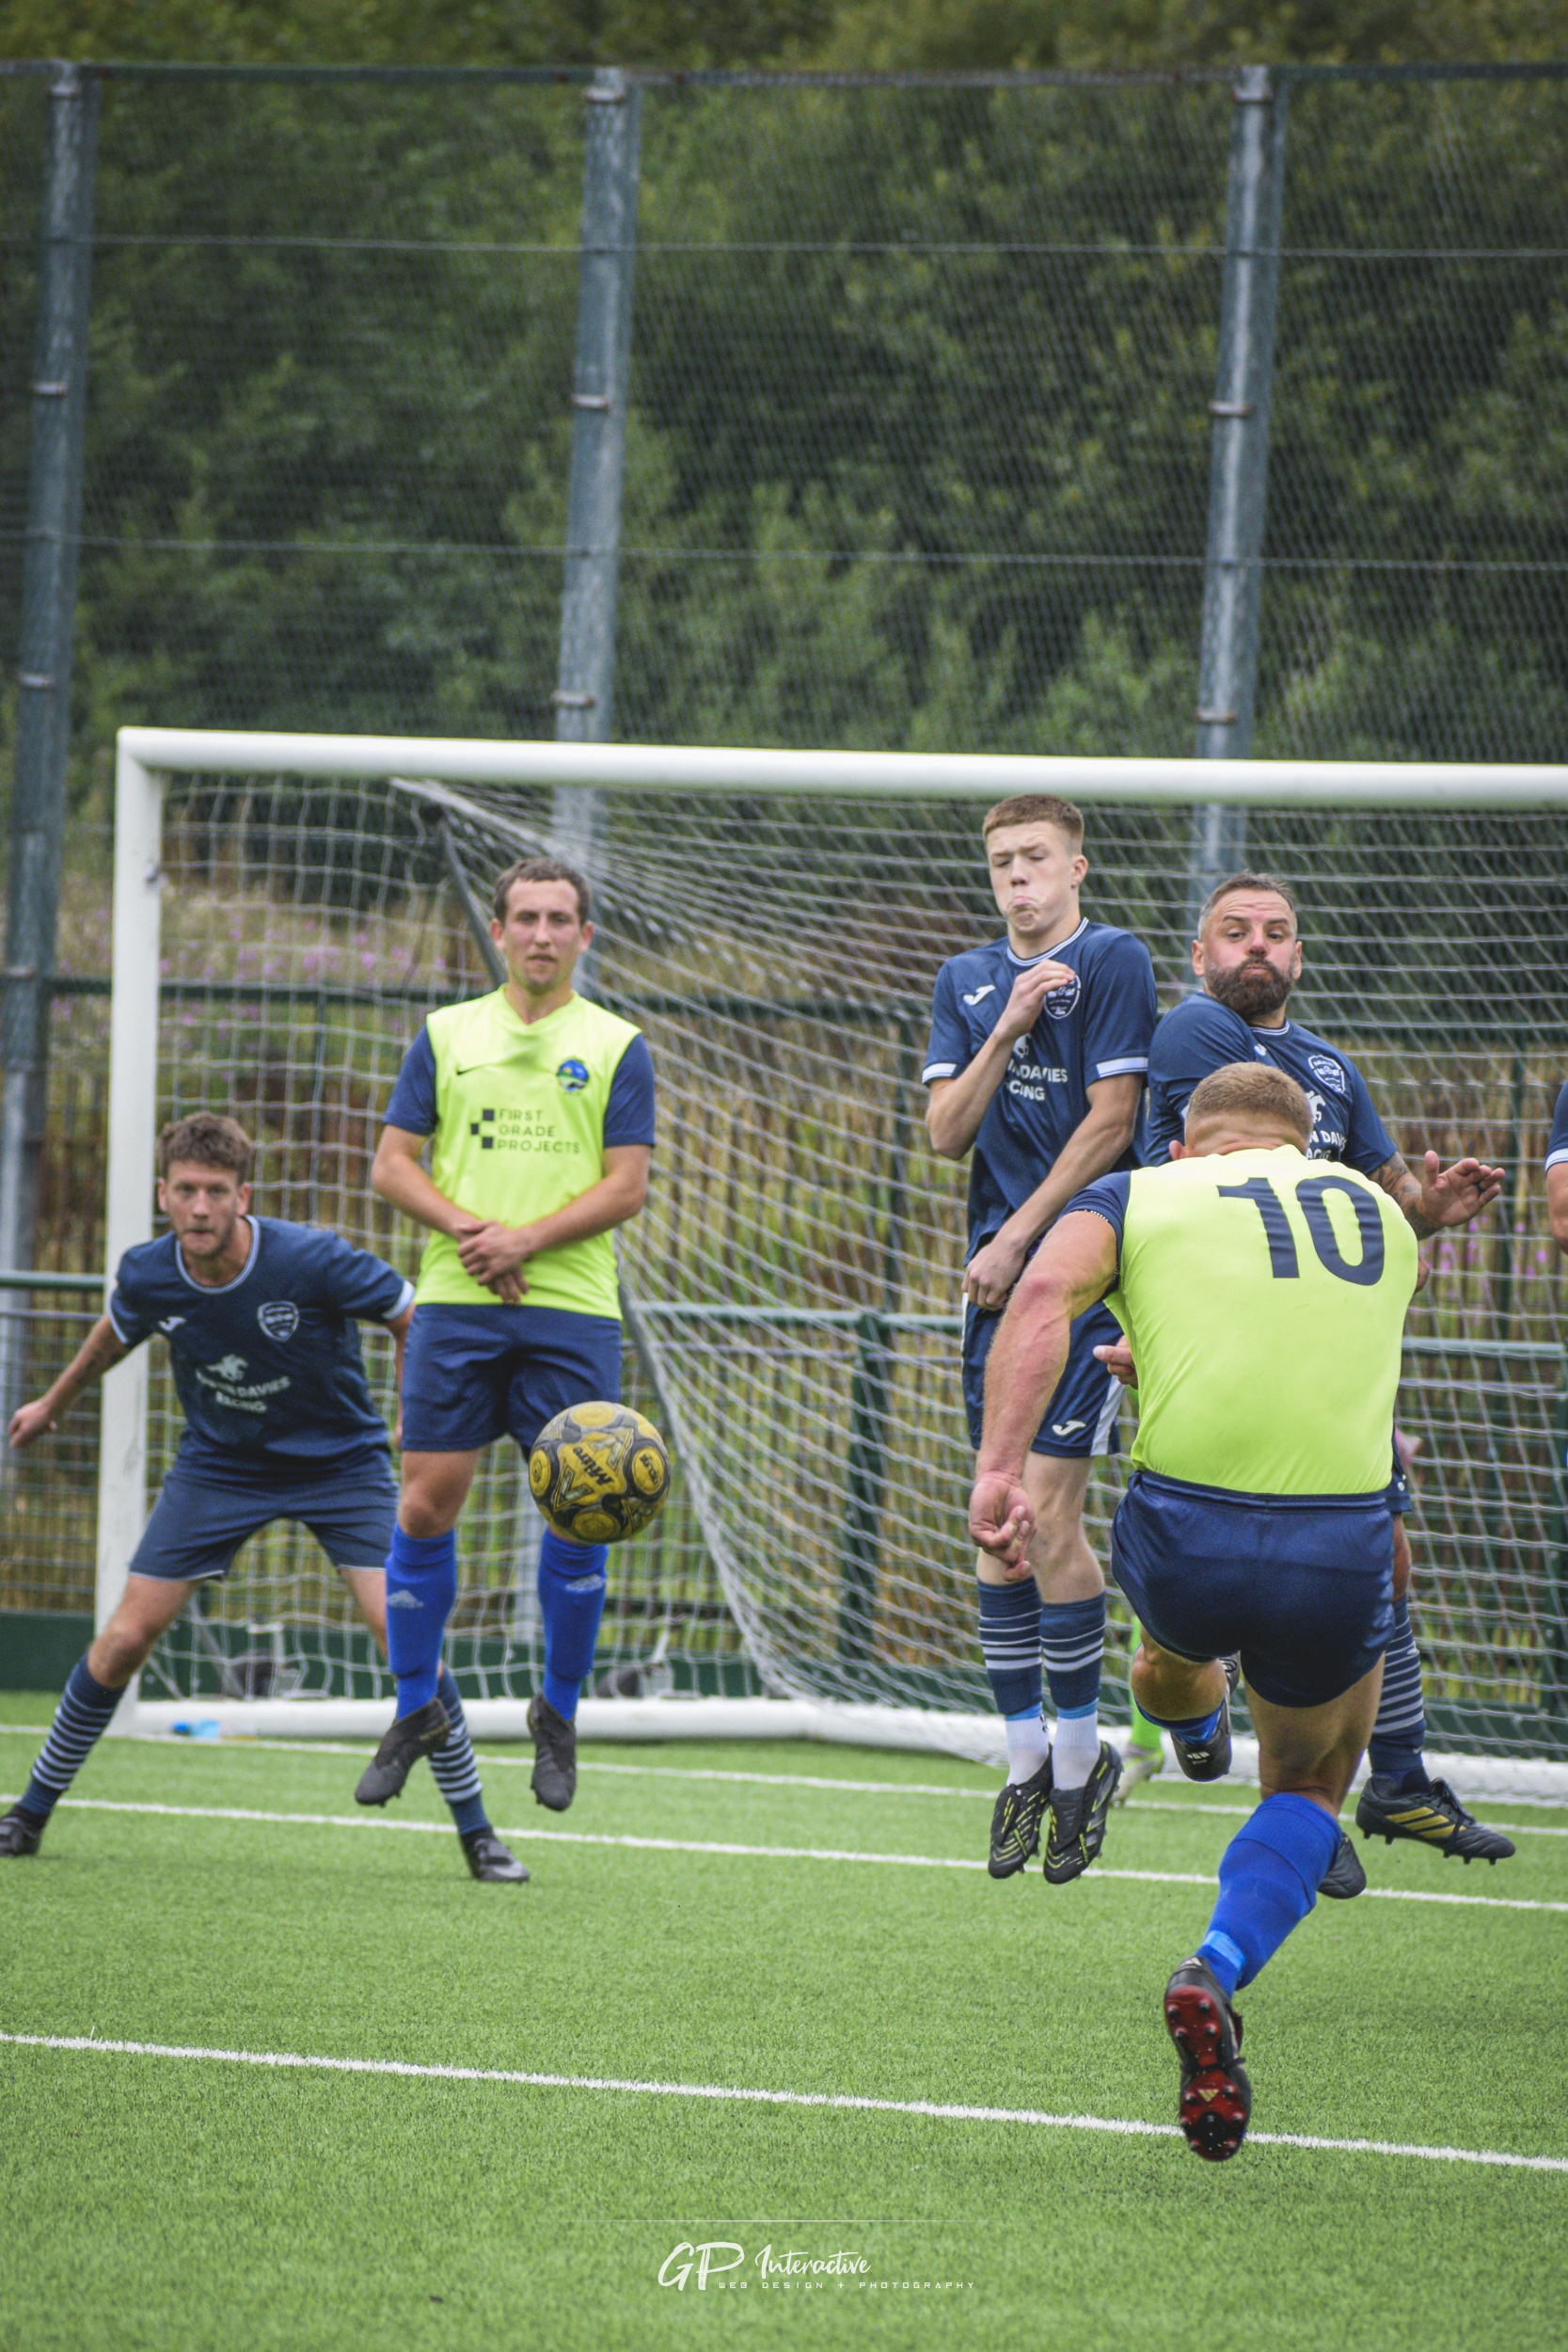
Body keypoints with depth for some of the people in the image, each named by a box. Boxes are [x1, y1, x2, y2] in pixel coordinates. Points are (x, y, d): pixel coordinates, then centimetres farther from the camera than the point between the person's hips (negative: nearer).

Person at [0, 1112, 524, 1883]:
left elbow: (412, 1319, -11)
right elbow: (115, 1334, 11)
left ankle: (476, 1833, -4)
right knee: (124, 1640, -5)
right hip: (217, 1464, 3)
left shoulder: (313, 1261, -28)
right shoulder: (147, 1276, -15)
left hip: (339, 1463, -3)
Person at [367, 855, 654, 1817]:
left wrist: (526, 1240, -13)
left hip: (573, 1308, -1)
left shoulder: (616, 1047, 6)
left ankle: (558, 1716, 13)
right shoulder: (446, 1036, 11)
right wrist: (469, 1229, -10)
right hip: (455, 1304, 1)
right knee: (426, 1504, -4)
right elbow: (393, 1165, 8)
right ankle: (417, 1712, 11)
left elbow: (628, 1186, 0)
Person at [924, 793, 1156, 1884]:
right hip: (996, 1276, 6)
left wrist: (1017, 1240, -8)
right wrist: (1006, 1032, -9)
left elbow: (1111, 1119, -8)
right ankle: (1026, 1756, 11)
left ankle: (1081, 1750, 0)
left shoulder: (1113, 961, -4)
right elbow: (948, 1134, 6)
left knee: (1047, 1505, -12)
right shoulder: (967, 981, 14)